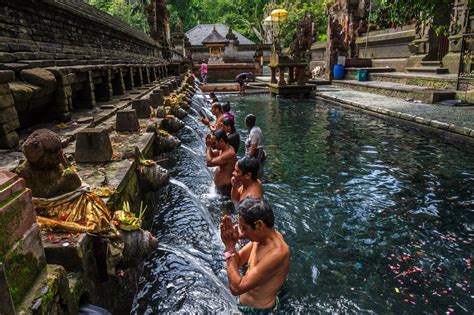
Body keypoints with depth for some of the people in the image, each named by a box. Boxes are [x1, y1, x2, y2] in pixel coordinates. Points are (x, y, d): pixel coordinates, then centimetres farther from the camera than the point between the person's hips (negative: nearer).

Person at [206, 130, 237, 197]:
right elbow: (211, 154, 15)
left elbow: (209, 162, -29)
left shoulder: (229, 153, -28)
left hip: (225, 188, -10)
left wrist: (209, 147, -17)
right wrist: (208, 145, -4)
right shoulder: (222, 149, 3)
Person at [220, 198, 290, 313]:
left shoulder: (276, 253, -35)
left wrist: (230, 249, -28)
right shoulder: (262, 236, -9)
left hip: (258, 310, -7)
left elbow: (236, 287, -32)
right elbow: (237, 261, 1)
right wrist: (231, 245, -19)